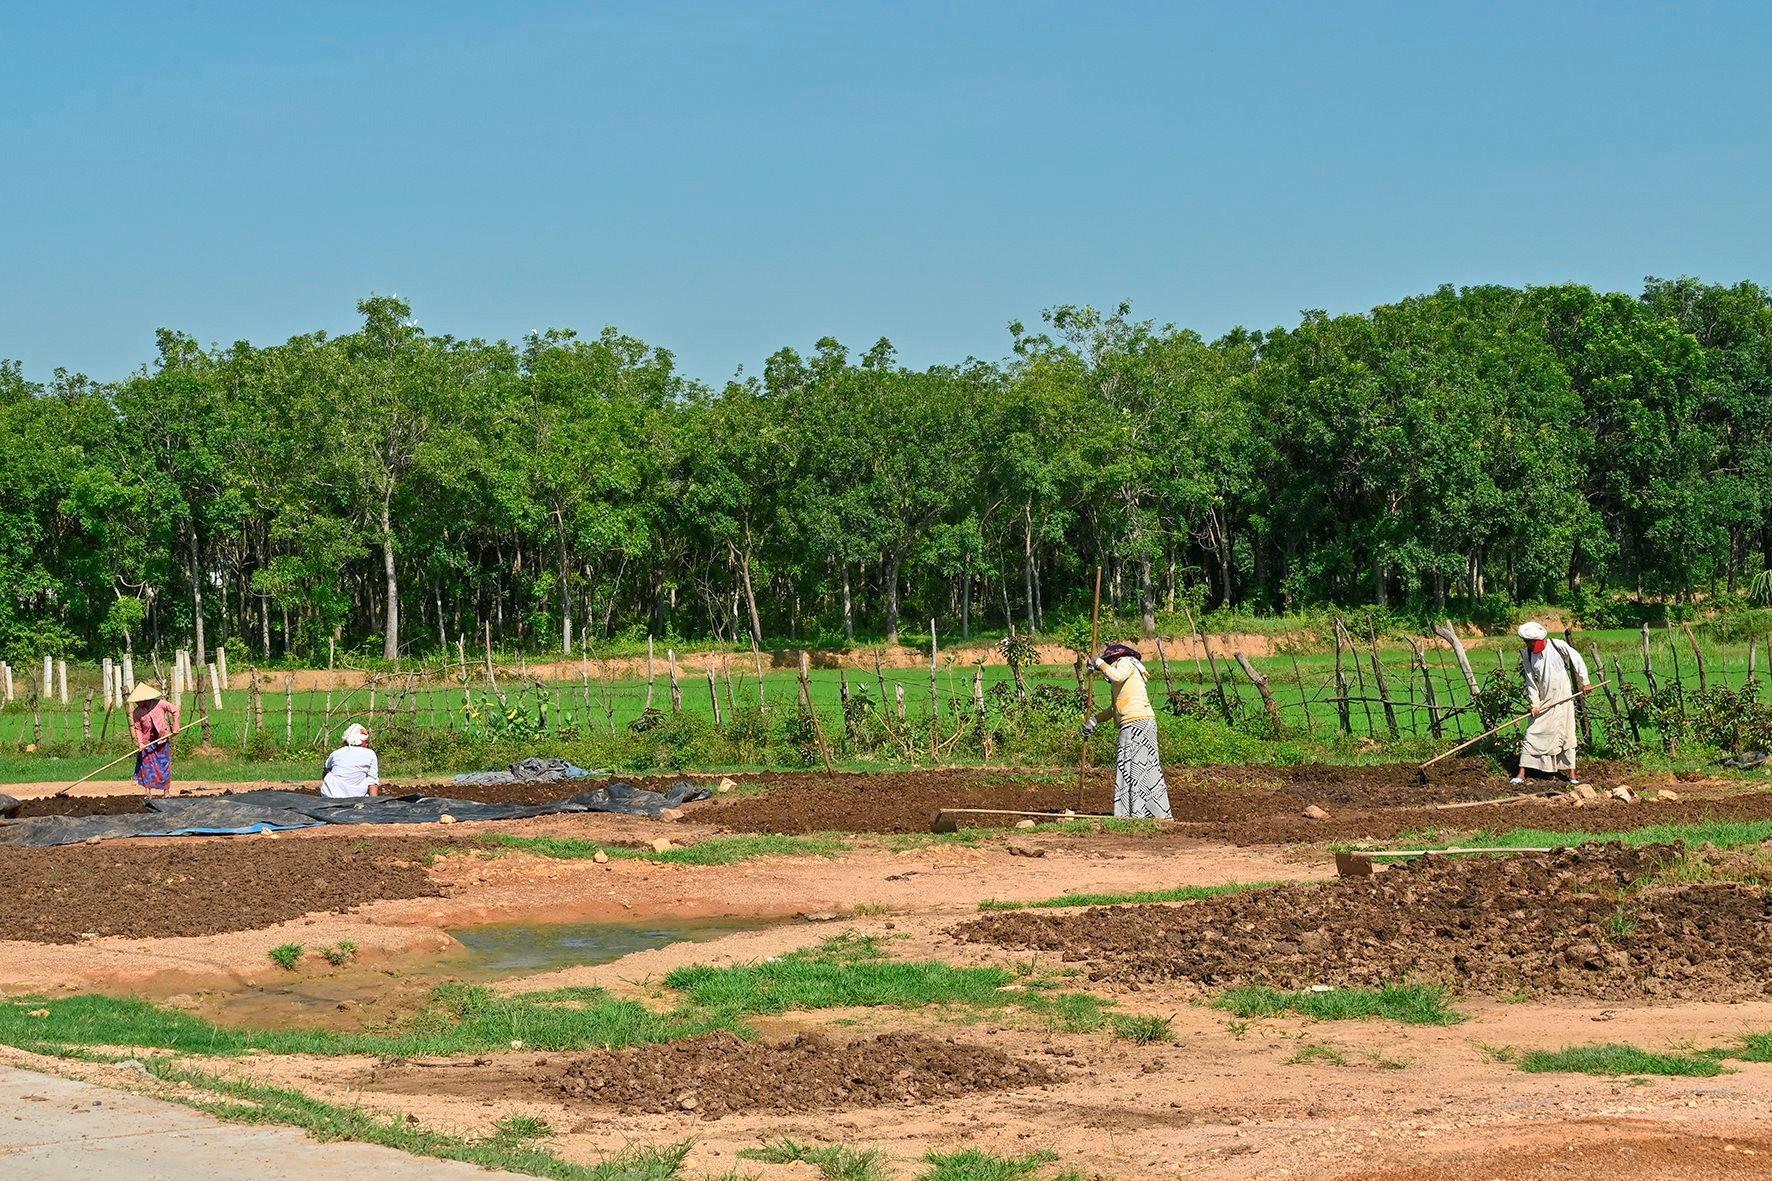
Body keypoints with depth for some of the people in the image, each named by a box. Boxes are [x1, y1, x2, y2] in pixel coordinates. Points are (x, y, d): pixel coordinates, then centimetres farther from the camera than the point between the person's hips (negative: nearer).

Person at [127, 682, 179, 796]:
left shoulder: (159, 704, -7)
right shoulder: (137, 712, -2)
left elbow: (175, 710, 0)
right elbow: (137, 728, -2)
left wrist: (175, 727, -5)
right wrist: (140, 743, -15)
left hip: (162, 740, -2)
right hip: (147, 743, 2)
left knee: (164, 765, 1)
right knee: (146, 767, -2)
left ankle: (166, 793, 10)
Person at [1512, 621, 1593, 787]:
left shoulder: (1557, 646, -13)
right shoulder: (1527, 655, -3)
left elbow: (1576, 659, -3)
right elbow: (1531, 681, -2)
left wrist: (1584, 682, 2)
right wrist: (1535, 703, -10)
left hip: (1562, 698, -3)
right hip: (1543, 702, 3)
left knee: (1566, 735, 2)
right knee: (1532, 735, -1)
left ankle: (1572, 775, 10)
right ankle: (1521, 774, 2)